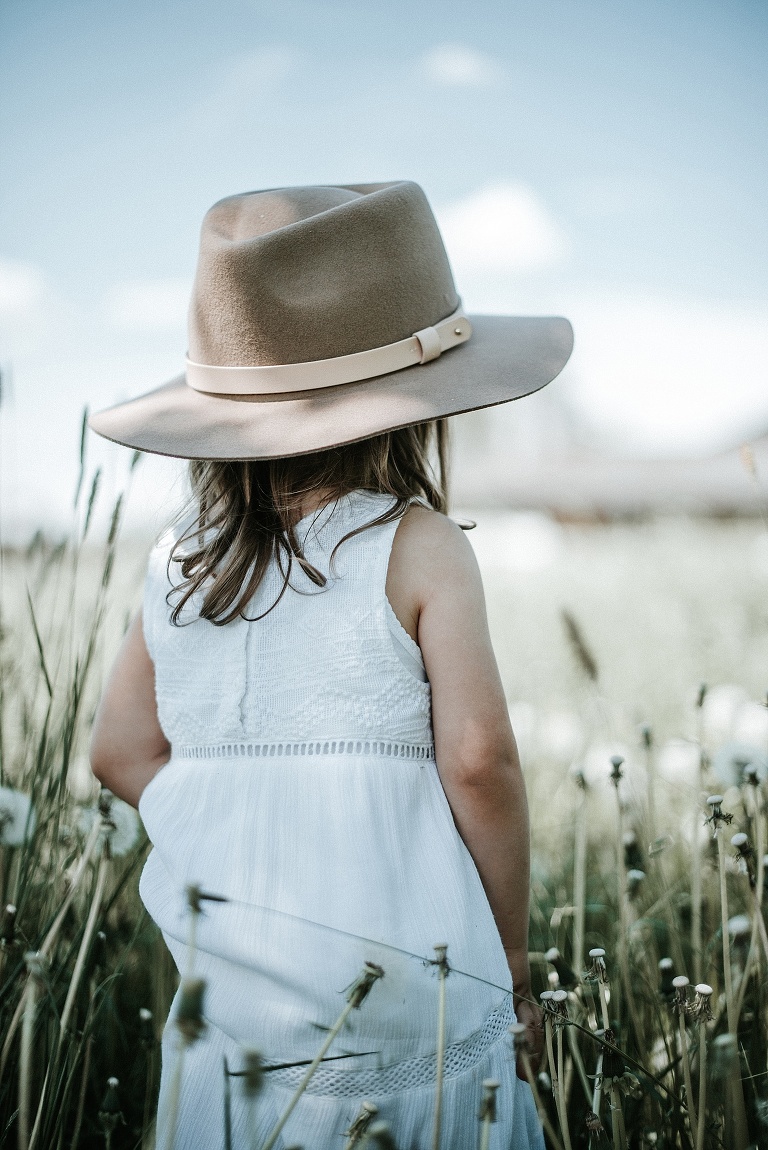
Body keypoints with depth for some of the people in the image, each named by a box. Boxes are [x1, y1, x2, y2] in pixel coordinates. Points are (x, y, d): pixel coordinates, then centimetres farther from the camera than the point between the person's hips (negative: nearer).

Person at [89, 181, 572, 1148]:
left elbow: (123, 754, 9)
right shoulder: (419, 549, -9)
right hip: (412, 994, -4)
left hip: (228, 995, 4)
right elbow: (478, 758, -14)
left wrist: (247, 866, 12)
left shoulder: (178, 562, 5)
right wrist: (514, 956, -3)